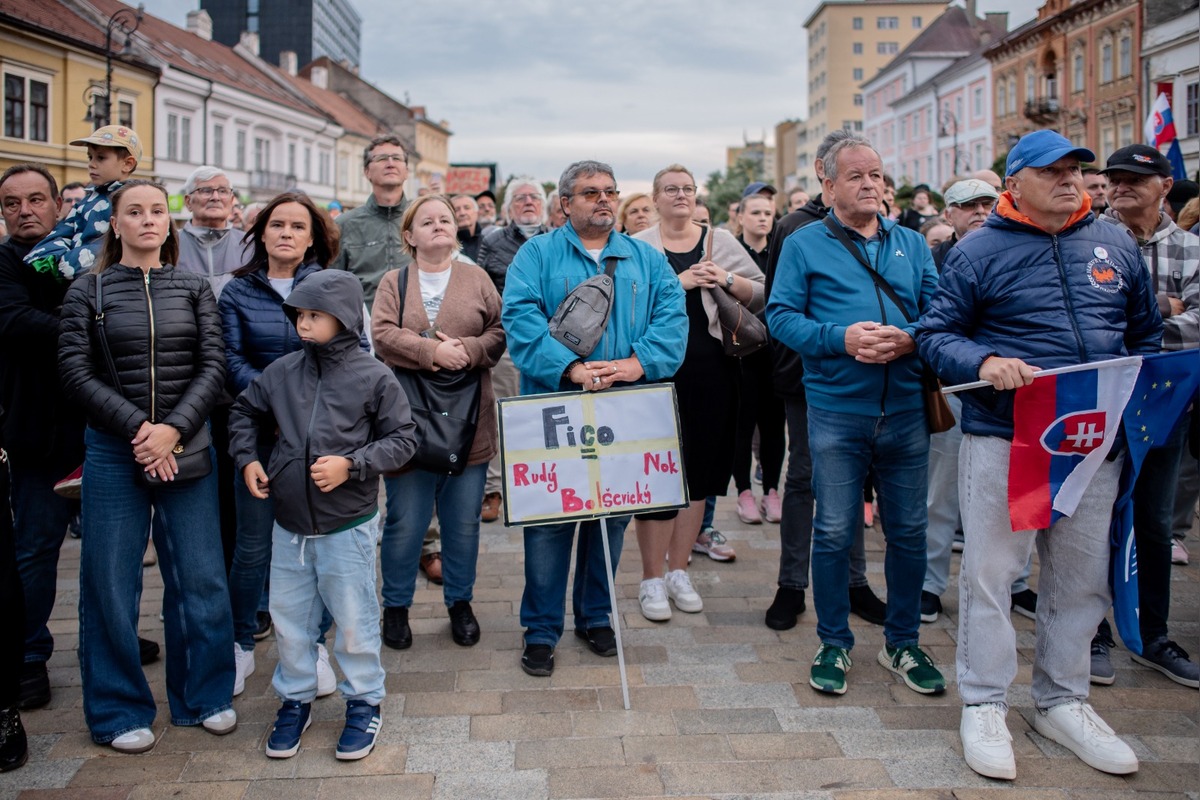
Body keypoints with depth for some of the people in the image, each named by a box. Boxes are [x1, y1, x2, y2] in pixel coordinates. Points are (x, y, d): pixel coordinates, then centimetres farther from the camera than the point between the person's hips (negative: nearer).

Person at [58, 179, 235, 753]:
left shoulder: (194, 289, 7)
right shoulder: (89, 290, 3)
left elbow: (212, 367, 0)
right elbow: (76, 372, -4)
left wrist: (172, 430, -14)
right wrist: (138, 429, -15)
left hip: (186, 448, 1)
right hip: (113, 450, -1)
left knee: (200, 576, 5)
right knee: (111, 581, 4)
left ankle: (204, 695, 22)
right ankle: (119, 710, 20)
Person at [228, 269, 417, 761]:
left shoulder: (373, 378, -9)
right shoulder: (281, 372, 2)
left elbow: (402, 439, -6)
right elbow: (244, 413, 18)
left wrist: (352, 464, -17)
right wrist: (246, 460, 4)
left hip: (348, 526, -4)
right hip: (289, 526, 4)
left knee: (354, 620, 7)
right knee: (288, 619, 15)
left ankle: (363, 702, 27)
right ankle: (295, 699, 34)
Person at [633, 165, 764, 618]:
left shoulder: (719, 241, 11)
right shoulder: (638, 247, 2)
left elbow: (761, 295, 7)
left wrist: (727, 280, -10)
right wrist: (677, 283, -18)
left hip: (711, 369, 4)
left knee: (700, 467, 9)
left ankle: (678, 571, 23)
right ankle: (652, 578, 12)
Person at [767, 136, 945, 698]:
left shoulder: (912, 244, 12)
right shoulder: (804, 245, 3)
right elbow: (781, 316, -5)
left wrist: (908, 340, -13)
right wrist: (841, 339, -18)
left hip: (906, 410, 3)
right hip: (836, 411, -3)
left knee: (908, 531, 10)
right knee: (833, 532, 3)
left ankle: (903, 642, 27)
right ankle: (834, 645, 20)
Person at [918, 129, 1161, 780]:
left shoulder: (1115, 245, 11)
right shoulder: (979, 251, -2)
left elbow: (1146, 331, 19)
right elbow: (935, 334, -4)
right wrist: (983, 361, -22)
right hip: (1003, 438, -4)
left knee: (1081, 576, 12)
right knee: (989, 571, -1)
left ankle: (1062, 701, 28)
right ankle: (984, 706, 13)